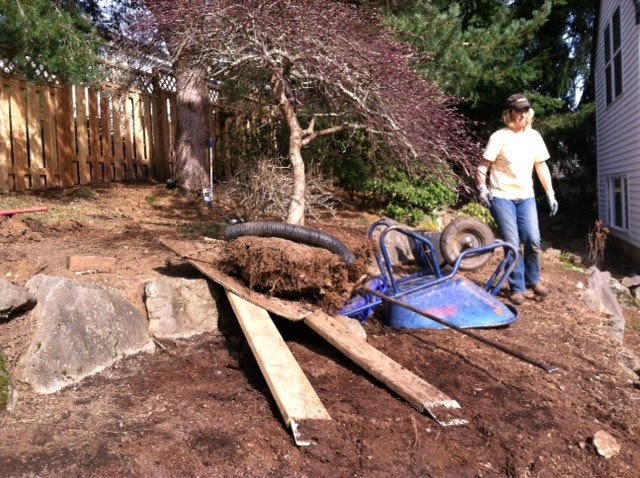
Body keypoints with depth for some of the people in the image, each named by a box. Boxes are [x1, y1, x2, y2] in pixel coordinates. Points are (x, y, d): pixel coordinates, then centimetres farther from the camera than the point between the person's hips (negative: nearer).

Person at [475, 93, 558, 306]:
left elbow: (541, 167, 13)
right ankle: (517, 288, 9)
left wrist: (550, 194, 11)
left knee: (533, 240, 0)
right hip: (502, 197, -4)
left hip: (526, 196, 4)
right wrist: (481, 187, -24)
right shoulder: (499, 137, -8)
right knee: (512, 244, -4)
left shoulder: (534, 136, 5)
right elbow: (482, 166, -8)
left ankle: (533, 280, 22)